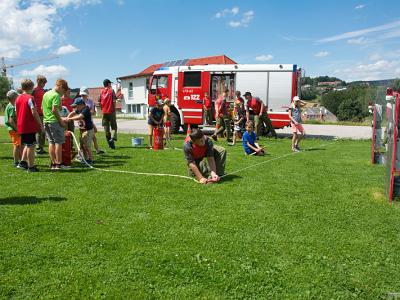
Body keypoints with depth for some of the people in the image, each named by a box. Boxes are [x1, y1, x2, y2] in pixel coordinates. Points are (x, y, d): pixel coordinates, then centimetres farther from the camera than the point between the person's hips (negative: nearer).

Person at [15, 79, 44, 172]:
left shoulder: (18, 99, 10)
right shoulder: (30, 98, -12)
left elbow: (16, 113, 14)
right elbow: (34, 113, -17)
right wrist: (41, 124, -12)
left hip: (21, 126, 7)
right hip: (30, 126, -7)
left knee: (27, 145, 22)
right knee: (31, 146, 0)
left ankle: (23, 162, 18)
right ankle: (31, 167, 4)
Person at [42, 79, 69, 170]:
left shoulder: (46, 94, 15)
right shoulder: (56, 95, -12)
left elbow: (42, 108, 19)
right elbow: (54, 110, -20)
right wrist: (60, 120, -11)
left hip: (46, 121, 8)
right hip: (54, 121, -8)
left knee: (51, 142, 11)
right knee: (58, 142, -2)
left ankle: (53, 163, 14)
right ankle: (59, 164, 0)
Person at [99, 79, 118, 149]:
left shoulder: (101, 92, 6)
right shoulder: (111, 91, -4)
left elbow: (99, 102, 5)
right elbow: (114, 101, -10)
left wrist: (102, 109, 16)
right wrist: (114, 110, 0)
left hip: (104, 112, 3)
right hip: (111, 111, -3)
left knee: (106, 127, 10)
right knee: (113, 126, 5)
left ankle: (109, 141, 13)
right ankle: (112, 138, -18)